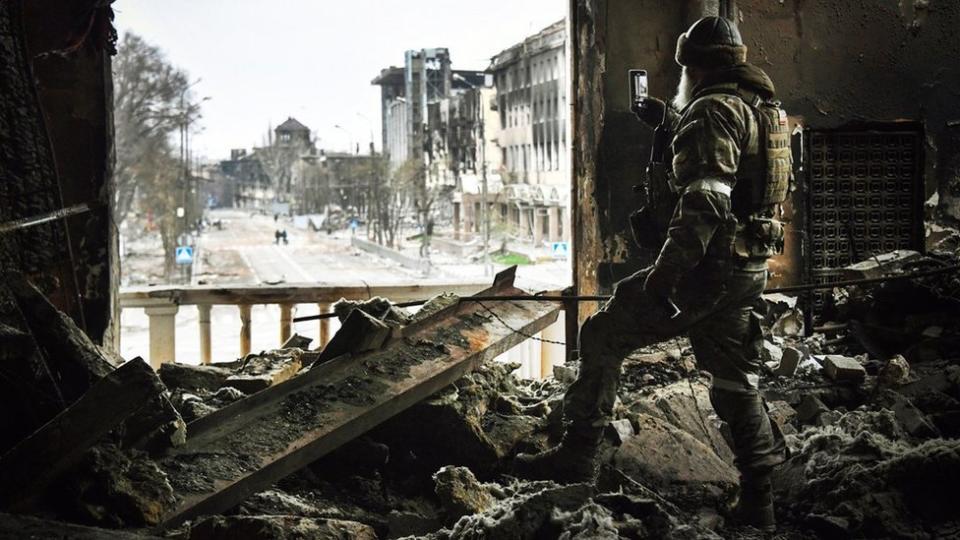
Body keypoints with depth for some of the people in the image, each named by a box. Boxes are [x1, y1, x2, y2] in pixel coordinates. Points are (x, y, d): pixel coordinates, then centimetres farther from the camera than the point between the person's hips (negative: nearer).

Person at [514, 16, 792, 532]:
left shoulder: (714, 111, -14)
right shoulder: (761, 107, 15)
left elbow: (704, 202, -25)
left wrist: (666, 273, -27)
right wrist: (673, 119, 44)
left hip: (708, 267, -9)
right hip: (750, 270, 9)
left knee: (604, 335, 2)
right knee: (736, 380, 16)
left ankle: (578, 453, 3)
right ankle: (757, 499, 18)